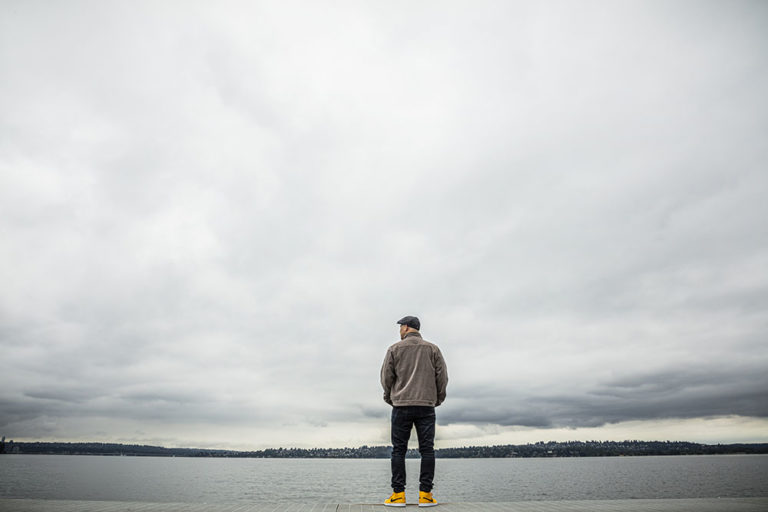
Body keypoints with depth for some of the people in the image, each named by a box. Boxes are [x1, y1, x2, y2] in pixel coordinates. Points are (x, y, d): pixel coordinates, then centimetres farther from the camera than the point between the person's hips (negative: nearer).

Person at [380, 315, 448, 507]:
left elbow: (386, 377, 2)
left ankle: (398, 494, 4)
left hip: (401, 406, -1)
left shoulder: (394, 349, 3)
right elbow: (442, 376, 5)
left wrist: (389, 397, 16)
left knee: (399, 450, 4)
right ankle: (425, 495, 2)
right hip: (426, 405, 1)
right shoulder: (433, 349, 8)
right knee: (427, 449, 4)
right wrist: (438, 398, 16)